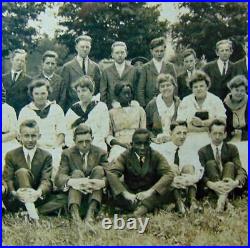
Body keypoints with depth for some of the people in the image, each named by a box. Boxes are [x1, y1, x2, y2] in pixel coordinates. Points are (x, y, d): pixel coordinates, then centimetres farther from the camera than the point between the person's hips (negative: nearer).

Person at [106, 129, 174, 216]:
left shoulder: (156, 156, -3)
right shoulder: (126, 156, -4)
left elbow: (169, 174, -16)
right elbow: (110, 172, -17)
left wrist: (150, 191, -30)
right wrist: (125, 193, -31)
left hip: (150, 196, 0)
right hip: (130, 195, 0)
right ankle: (142, 208, -32)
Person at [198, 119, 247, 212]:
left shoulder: (232, 149, 5)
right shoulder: (203, 152, 2)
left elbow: (241, 171, -8)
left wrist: (236, 182, -31)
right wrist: (211, 184, -34)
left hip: (229, 186, 1)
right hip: (212, 188, 0)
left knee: (230, 164, -22)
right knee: (210, 163, -21)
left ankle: (222, 199, -46)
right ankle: (224, 199, -43)